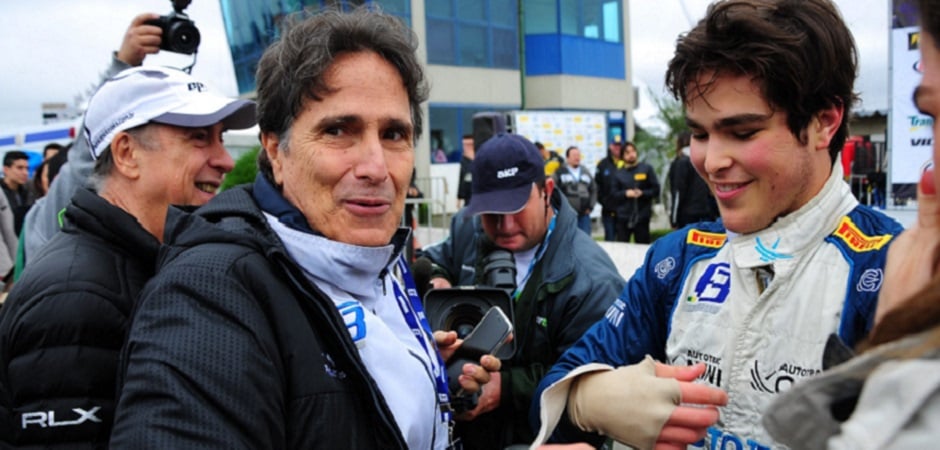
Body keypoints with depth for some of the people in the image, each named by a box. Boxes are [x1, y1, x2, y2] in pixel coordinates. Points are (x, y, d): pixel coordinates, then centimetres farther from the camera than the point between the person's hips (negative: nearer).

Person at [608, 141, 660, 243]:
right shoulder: (618, 173, 8)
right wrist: (625, 193, -13)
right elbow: (613, 194, 3)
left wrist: (642, 193, -14)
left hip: (642, 217, -1)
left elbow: (656, 190, 1)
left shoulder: (647, 169, 5)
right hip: (623, 217, 1)